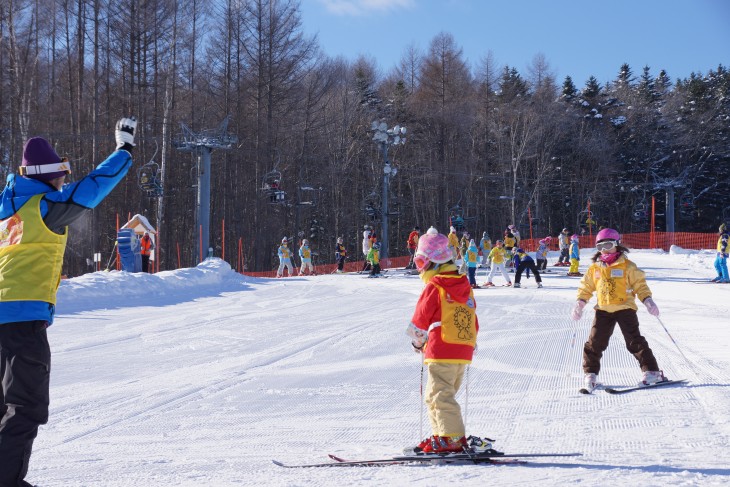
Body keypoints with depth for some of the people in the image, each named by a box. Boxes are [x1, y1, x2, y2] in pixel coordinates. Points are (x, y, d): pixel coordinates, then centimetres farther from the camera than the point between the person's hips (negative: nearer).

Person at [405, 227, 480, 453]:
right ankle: (441, 435, 18)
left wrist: (418, 341, 12)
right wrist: (470, 343, 27)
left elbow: (420, 319, -5)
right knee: (434, 396, 17)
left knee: (440, 395, -7)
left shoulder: (434, 287, -9)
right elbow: (474, 321, 18)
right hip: (464, 352, 8)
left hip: (441, 352, -8)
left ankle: (452, 438, -12)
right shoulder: (465, 287, 14)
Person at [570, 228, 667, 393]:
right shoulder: (594, 269, 7)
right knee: (594, 343, -1)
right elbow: (586, 287, 15)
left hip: (625, 308, -3)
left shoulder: (627, 266, -2)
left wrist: (647, 300, -14)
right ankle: (590, 374, 10)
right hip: (603, 310, 3)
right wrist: (580, 302, 0)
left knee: (635, 342, -6)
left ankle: (651, 372, 0)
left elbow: (639, 284, 0)